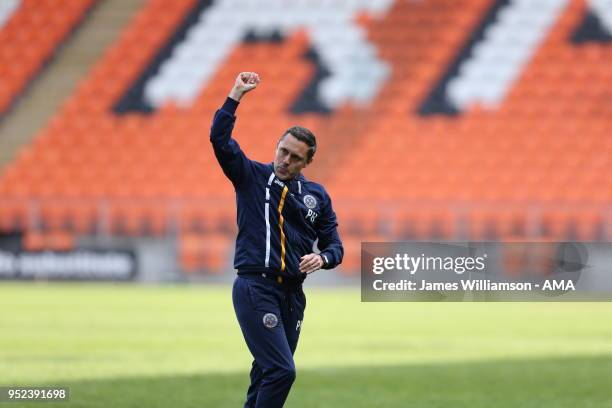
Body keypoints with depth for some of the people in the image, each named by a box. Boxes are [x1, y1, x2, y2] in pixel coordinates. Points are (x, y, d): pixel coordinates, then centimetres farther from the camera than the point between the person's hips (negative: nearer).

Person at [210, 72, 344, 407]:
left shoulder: (316, 196, 14)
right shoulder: (251, 177, 4)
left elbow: (334, 245, 15)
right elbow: (219, 138, -8)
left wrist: (322, 258, -8)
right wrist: (237, 94, -11)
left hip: (292, 294, 5)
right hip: (255, 288, -5)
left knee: (266, 376, 8)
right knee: (282, 371, -18)